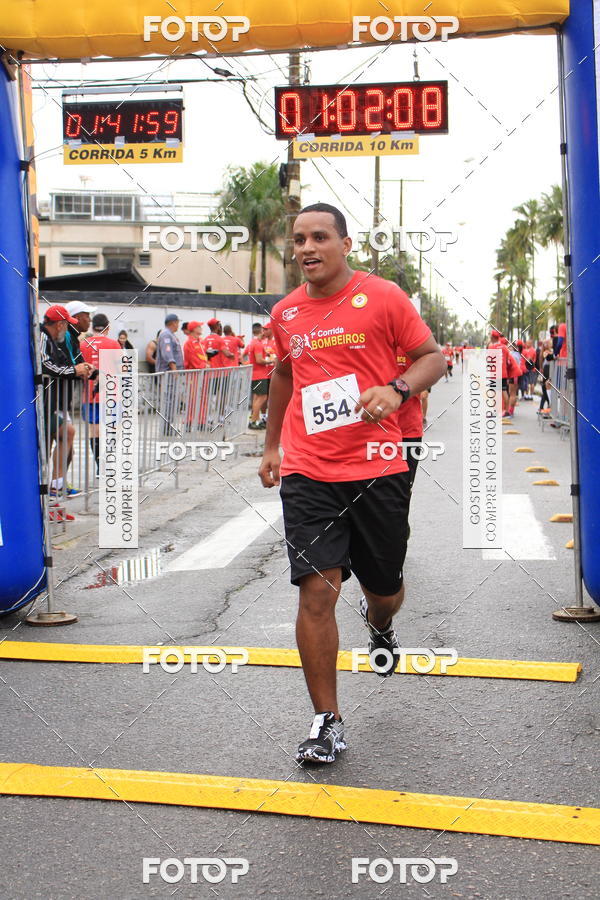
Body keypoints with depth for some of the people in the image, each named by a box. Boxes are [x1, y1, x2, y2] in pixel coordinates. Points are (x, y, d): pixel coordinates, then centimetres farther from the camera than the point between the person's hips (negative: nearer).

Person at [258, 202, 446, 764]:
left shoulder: (383, 298, -3)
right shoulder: (286, 314, 8)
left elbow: (433, 357, 1)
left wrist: (396, 389, -19)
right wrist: (271, 445, 27)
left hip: (377, 470, -1)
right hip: (307, 474, 2)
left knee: (384, 587, 13)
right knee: (316, 591, -9)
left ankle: (379, 624, 53)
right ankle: (326, 722, 3)